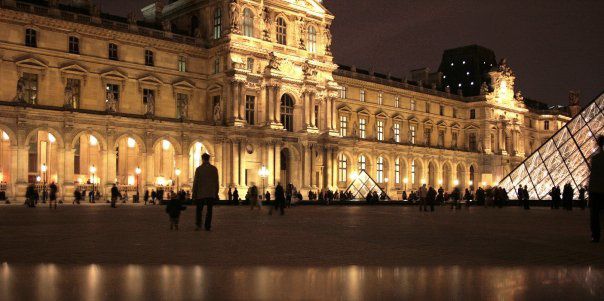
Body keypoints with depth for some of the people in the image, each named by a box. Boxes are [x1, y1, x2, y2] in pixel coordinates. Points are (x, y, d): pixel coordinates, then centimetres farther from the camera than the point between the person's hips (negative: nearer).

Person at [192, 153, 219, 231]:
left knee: (199, 209, 9)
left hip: (201, 193, -1)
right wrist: (216, 193, 11)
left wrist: (194, 193, 4)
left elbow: (195, 182, -3)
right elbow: (216, 182, 4)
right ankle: (208, 226, 4)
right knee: (209, 210, 7)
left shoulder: (199, 169, -4)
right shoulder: (214, 169, 2)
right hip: (211, 194, 1)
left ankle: (198, 224, -6)